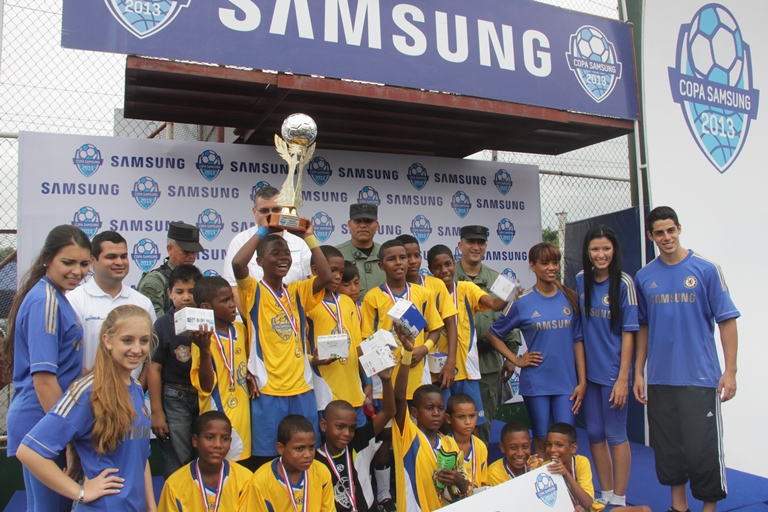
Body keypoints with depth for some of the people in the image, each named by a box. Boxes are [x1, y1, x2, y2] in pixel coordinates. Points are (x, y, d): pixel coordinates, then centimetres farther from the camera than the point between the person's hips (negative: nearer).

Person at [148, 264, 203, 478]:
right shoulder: (164, 324, -8)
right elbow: (154, 368, -6)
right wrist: (157, 410, -6)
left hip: (205, 395, 2)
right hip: (174, 398, -2)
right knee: (177, 467, 5)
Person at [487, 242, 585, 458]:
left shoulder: (570, 299, 4)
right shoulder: (522, 303, -3)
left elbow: (578, 341, 5)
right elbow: (493, 334, 6)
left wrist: (582, 381, 1)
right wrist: (516, 360, -1)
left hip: (566, 382, 2)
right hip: (536, 383, -1)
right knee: (542, 442, 8)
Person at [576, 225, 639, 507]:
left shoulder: (623, 283, -9)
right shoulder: (581, 280, 4)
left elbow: (628, 332, -11)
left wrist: (623, 378, -15)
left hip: (613, 371, -5)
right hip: (588, 370, 5)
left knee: (615, 435, 5)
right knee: (594, 433, 12)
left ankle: (619, 500, 19)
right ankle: (606, 495, 28)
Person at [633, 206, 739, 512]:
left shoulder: (705, 269, -4)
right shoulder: (644, 277, 5)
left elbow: (726, 321, -4)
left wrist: (730, 371, -9)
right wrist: (638, 372, 9)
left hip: (700, 378, -3)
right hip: (660, 380, 3)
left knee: (703, 448, 0)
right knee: (668, 448, 12)